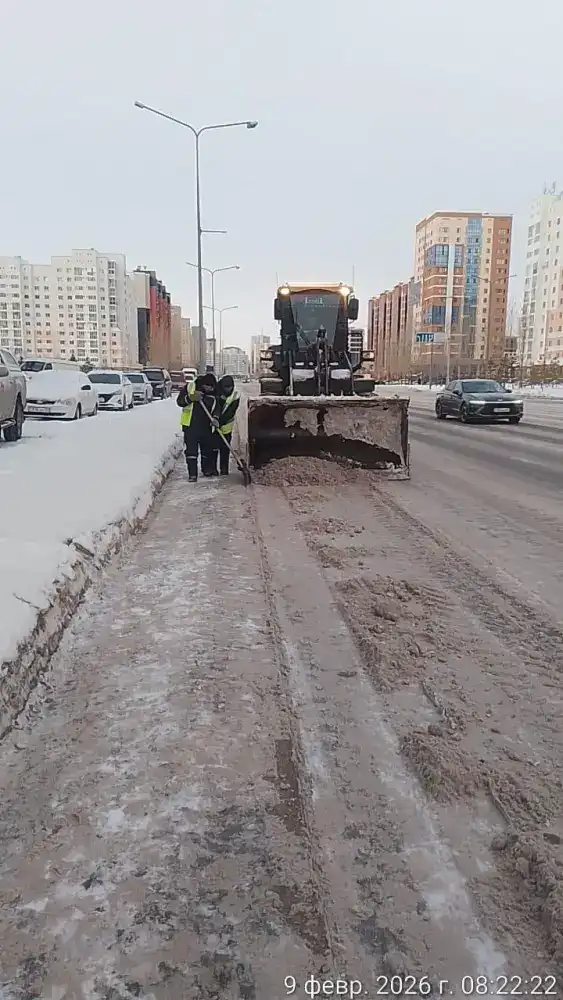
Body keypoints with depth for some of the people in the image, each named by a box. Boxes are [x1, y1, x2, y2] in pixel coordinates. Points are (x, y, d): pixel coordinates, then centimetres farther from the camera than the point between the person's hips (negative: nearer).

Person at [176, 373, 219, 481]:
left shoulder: (214, 395, 4)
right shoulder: (189, 387, -6)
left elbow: (216, 409, 8)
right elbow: (179, 401, -9)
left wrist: (215, 418, -13)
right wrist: (190, 398, -28)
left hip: (206, 427, 4)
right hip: (191, 426, -4)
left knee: (208, 450, 16)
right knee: (191, 451, -5)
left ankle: (207, 470, 35)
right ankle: (192, 474, 0)